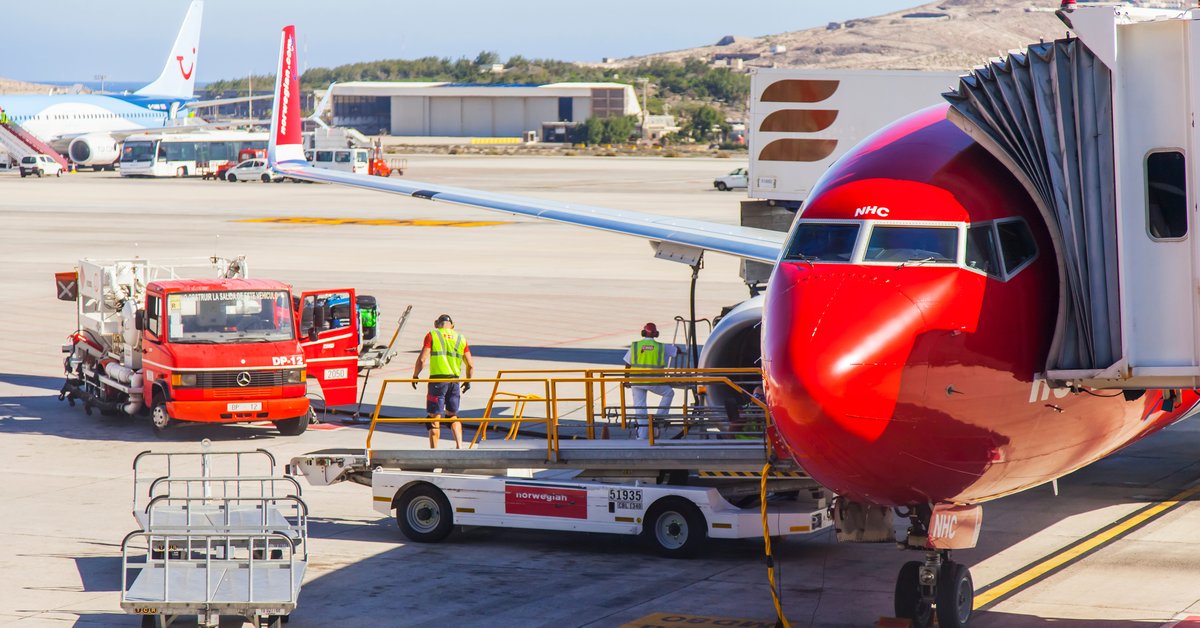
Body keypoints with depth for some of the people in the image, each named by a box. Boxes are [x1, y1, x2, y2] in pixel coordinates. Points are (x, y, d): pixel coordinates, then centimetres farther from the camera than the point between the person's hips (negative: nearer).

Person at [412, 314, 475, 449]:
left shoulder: (432, 335, 1)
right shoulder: (461, 338, 12)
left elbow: (422, 359, -8)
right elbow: (470, 365, 10)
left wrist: (415, 376, 6)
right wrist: (468, 381, 26)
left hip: (437, 379, -4)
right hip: (455, 380, 4)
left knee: (435, 417, 1)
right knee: (453, 416, 18)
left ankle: (433, 450, 0)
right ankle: (459, 446, 5)